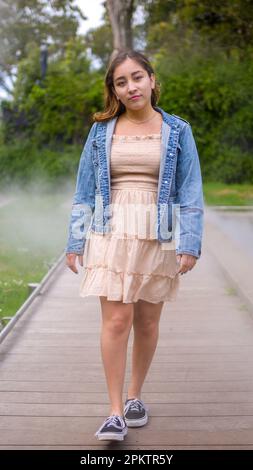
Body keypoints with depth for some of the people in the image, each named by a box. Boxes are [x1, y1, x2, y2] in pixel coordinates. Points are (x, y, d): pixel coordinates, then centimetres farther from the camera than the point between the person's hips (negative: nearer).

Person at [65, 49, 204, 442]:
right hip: (111, 233, 0)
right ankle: (116, 413, -1)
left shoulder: (177, 131, 4)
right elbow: (84, 191, 9)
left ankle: (135, 395, 28)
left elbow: (190, 193, 2)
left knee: (147, 321, 8)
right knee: (116, 320, -8)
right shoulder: (102, 131, 7)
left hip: (158, 236, 0)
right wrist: (76, 241, 5)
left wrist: (190, 243, -7)